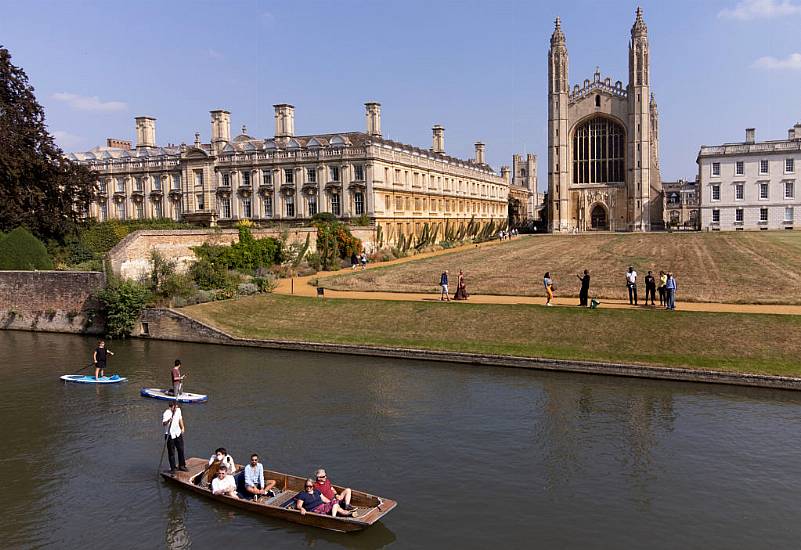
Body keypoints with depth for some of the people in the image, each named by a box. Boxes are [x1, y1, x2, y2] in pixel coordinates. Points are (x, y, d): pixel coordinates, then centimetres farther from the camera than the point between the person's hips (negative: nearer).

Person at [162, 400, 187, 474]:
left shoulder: (178, 410, 0)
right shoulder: (166, 413, -21)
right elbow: (163, 423, -36)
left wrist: (182, 427, 18)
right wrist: (168, 421, -55)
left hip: (178, 433, 6)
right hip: (170, 435, -6)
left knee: (181, 450, 13)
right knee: (171, 453, 0)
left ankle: (181, 466, 28)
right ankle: (172, 468, 11)